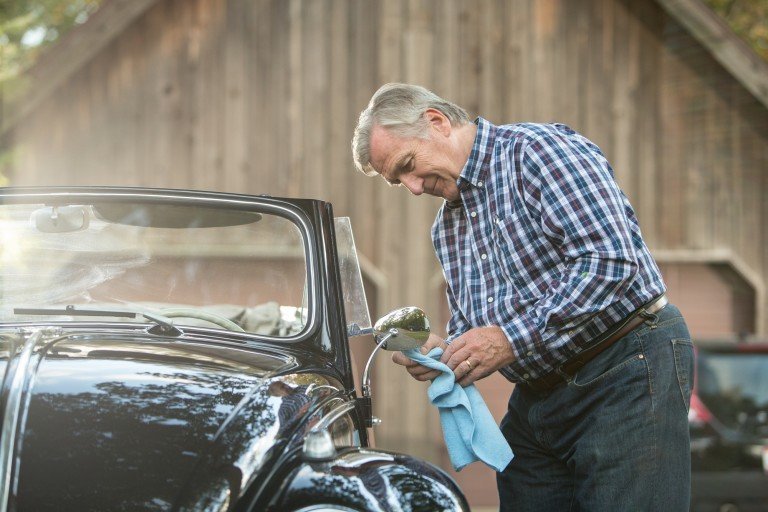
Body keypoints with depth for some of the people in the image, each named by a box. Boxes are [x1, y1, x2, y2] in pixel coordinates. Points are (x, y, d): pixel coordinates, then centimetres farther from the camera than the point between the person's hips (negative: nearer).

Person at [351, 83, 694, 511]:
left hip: (628, 370, -8)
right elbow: (469, 325, 22)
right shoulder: (447, 227, 18)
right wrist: (444, 352, -3)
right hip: (536, 401, 8)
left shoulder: (540, 149, -11)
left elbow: (610, 262, -22)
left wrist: (512, 339, -21)